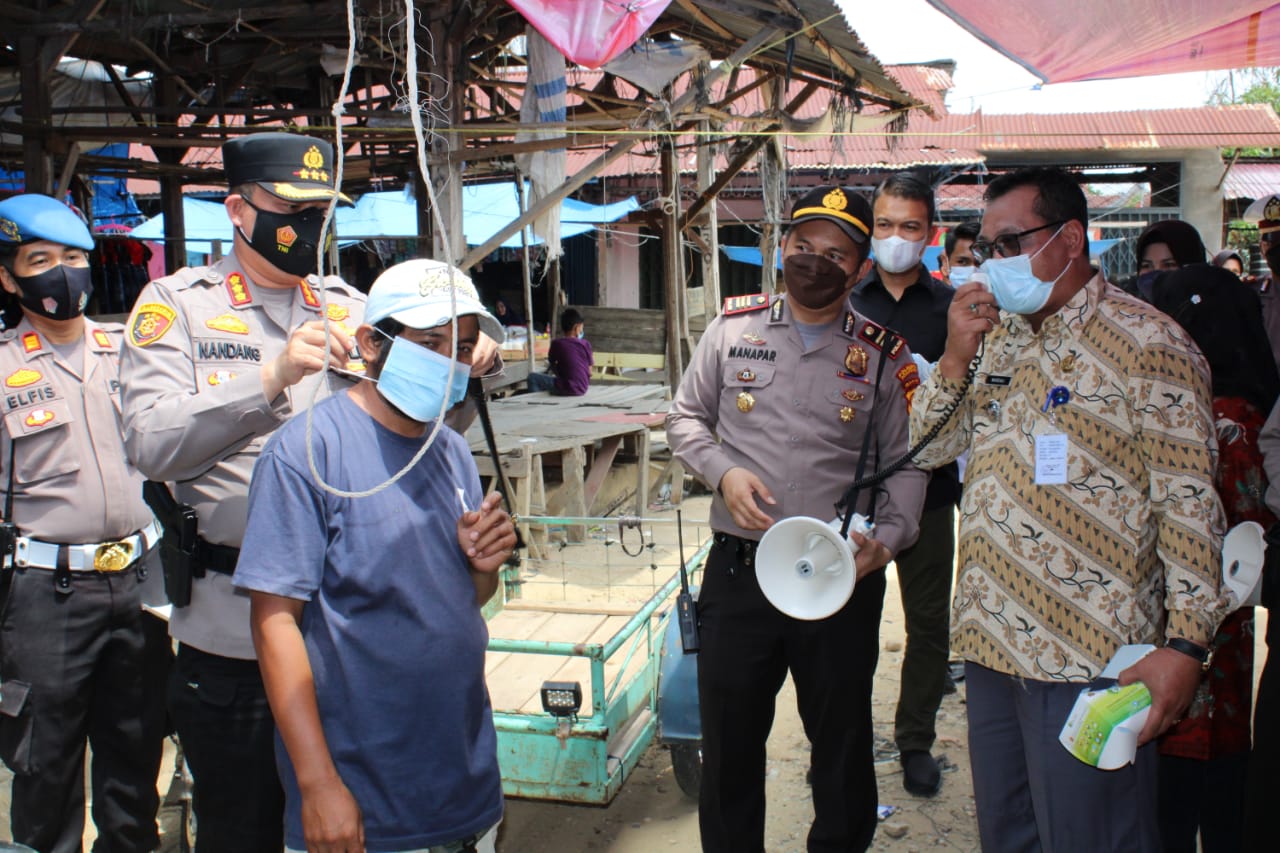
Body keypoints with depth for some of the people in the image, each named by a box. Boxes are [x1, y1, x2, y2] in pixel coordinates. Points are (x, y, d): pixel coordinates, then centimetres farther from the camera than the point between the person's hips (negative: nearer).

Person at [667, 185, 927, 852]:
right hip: (738, 570, 1)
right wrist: (722, 472, -7)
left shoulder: (881, 354, 2)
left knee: (843, 743, 14)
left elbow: (905, 465, 4)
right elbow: (685, 418, 12)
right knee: (727, 741, 12)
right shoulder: (733, 327, 4)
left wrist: (887, 538, -13)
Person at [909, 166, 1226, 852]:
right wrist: (955, 359, -6)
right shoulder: (995, 335, 13)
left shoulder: (1146, 343, -10)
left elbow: (1187, 502, -13)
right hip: (990, 640, 7)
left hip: (1087, 658, -7)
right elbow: (928, 448, 11)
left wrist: (1185, 644, -18)